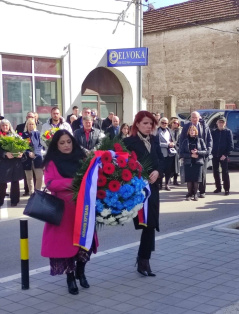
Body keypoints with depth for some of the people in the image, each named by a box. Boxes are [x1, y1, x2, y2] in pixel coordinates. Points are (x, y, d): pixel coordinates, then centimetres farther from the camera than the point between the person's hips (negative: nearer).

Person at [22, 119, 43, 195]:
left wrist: (35, 152, -10)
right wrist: (28, 153, -14)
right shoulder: (23, 135, 3)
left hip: (37, 157, 0)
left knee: (39, 177, -9)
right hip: (27, 158, 0)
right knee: (29, 178, 6)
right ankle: (31, 193, 15)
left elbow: (41, 145, 4)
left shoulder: (38, 133, 5)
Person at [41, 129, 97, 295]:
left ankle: (80, 272, 26)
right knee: (66, 241, -2)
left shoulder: (82, 158, 11)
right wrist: (71, 182, -20)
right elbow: (50, 183, -11)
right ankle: (70, 277, 12)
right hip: (63, 208, -3)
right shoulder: (52, 162, 0)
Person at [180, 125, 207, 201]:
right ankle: (189, 193, 11)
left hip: (198, 163, 0)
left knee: (196, 179, -3)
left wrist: (197, 152, -16)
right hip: (188, 163, 0)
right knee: (189, 179, -3)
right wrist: (191, 155, -11)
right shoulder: (185, 141, 7)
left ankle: (195, 194, 9)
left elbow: (205, 151, 2)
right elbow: (181, 153, 1)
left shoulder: (200, 140, 6)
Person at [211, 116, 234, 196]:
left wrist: (225, 154, -13)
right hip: (215, 155, 4)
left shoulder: (228, 132, -1)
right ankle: (218, 188, 19)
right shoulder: (214, 132, 7)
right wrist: (212, 152, -6)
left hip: (223, 156, -4)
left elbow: (231, 145, -5)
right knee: (215, 172, 8)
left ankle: (226, 189, 3)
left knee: (225, 172, -3)